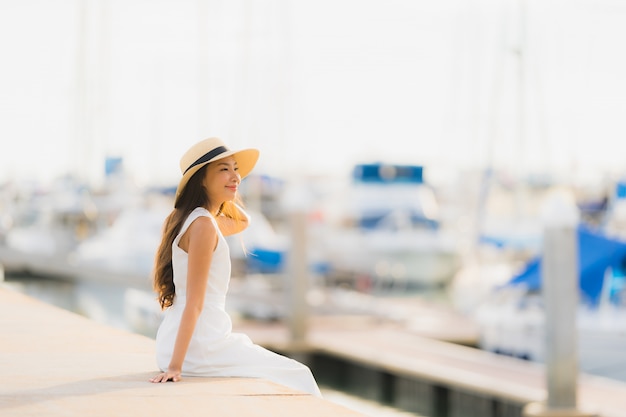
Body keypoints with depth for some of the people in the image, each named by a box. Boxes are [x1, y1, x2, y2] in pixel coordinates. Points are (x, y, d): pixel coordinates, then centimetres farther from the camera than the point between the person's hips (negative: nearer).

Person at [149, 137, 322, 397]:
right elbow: (194, 302, -22)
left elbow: (242, 222, 31)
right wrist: (176, 365, -23)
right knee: (297, 377, 4)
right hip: (197, 345, -10)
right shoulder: (203, 225, -17)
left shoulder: (189, 219, 11)